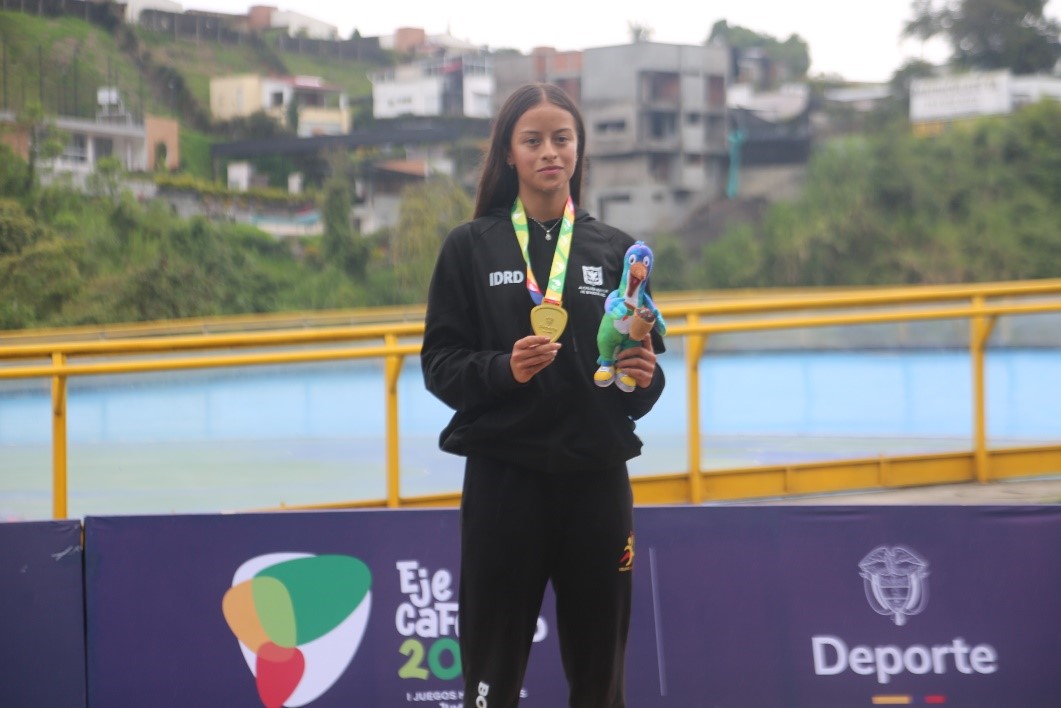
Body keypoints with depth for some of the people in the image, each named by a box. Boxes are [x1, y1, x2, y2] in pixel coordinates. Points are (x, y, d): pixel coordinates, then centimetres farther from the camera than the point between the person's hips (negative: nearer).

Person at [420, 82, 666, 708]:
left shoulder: (615, 251, 9)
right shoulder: (471, 247, 4)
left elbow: (646, 364, 11)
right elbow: (440, 364, 0)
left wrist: (644, 378, -11)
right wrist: (503, 369, -18)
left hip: (597, 481, 2)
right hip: (504, 480, -2)